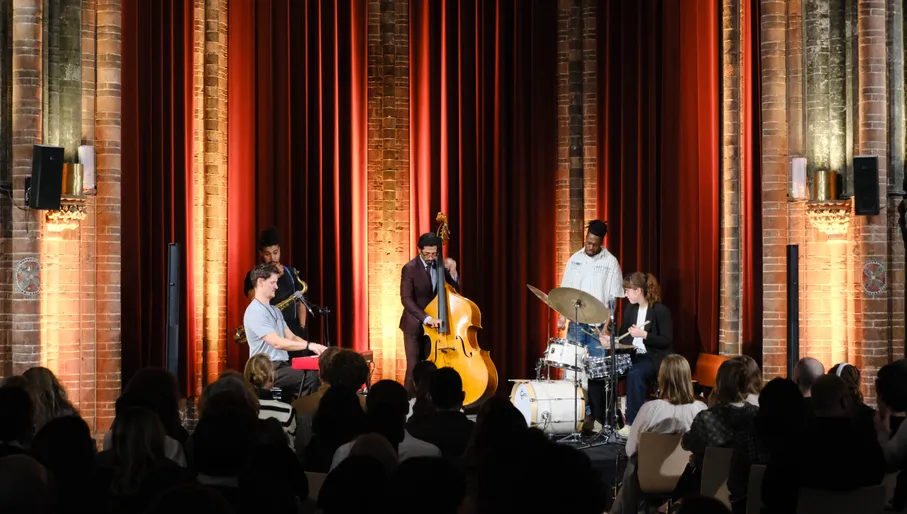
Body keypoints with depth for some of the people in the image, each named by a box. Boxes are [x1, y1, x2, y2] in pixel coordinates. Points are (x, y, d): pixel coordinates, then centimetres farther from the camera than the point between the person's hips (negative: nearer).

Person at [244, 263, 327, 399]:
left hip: (283, 365, 9)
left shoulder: (275, 310, 19)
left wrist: (314, 347, 0)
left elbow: (291, 337, 18)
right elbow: (277, 342, -21)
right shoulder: (255, 312, -12)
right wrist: (308, 345, -21)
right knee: (312, 378, -27)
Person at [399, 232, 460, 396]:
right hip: (415, 326, -4)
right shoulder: (410, 268, -13)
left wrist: (452, 272, -15)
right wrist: (426, 318, -33)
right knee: (414, 369, -4)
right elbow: (406, 299, -22)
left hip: (434, 325, 4)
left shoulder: (440, 265, 1)